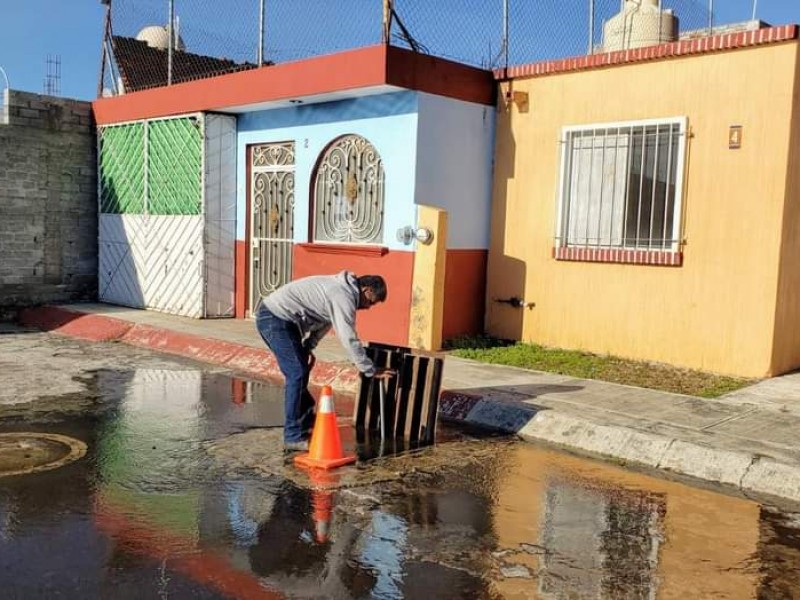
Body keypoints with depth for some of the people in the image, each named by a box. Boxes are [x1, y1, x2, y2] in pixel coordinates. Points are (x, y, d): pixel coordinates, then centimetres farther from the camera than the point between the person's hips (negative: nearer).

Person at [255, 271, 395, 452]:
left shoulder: (341, 288, 14)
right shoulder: (344, 297, -17)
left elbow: (322, 321, 20)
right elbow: (349, 339, -19)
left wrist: (307, 348, 9)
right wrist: (371, 371, -12)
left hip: (272, 316, 10)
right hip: (275, 318, -10)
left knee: (300, 371, 16)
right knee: (297, 374, -10)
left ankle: (306, 423, 28)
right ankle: (294, 437, -5)